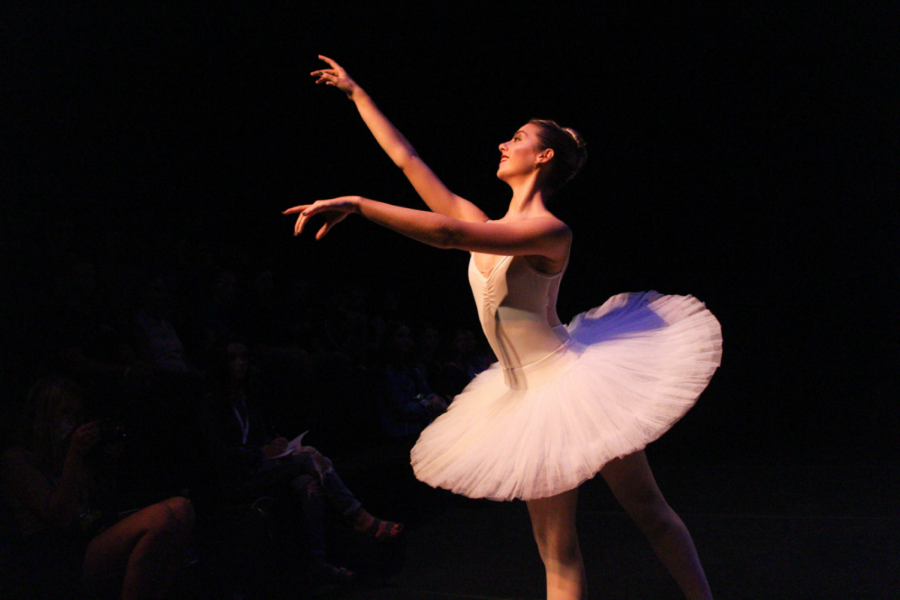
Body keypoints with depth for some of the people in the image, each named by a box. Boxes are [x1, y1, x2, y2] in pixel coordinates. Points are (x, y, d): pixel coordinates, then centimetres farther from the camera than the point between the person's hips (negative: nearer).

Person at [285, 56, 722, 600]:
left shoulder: (550, 230, -18)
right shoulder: (484, 225, 4)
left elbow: (449, 234, -33)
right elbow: (408, 160, 8)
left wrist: (355, 203, -30)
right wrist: (356, 93, 13)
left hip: (579, 382, -7)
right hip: (535, 399, 7)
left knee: (650, 512, 10)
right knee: (557, 551, 11)